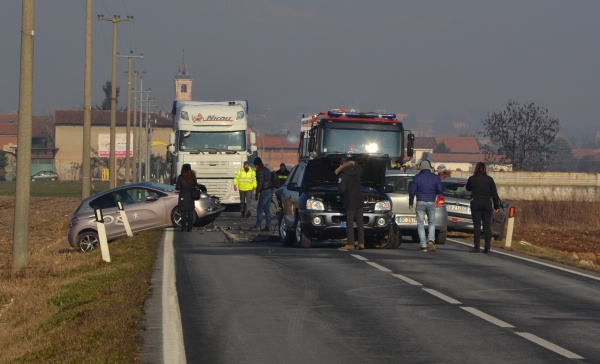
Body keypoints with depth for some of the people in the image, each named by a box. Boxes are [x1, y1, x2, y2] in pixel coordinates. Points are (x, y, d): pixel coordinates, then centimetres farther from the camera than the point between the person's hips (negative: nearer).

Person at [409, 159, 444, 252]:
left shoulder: (417, 177, -3)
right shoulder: (435, 177, 2)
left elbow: (412, 191, -5)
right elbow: (440, 190, 1)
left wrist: (410, 203, 5)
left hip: (420, 202, -2)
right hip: (431, 203, 2)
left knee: (420, 224, 4)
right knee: (432, 223, 17)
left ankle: (423, 246, -1)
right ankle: (431, 240, -6)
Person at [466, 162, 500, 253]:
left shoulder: (472, 179, -1)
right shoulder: (489, 179, 0)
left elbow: (468, 188, 18)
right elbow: (494, 193, 3)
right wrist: (496, 205, 9)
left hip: (475, 204, -1)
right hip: (487, 204, 1)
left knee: (476, 226, 0)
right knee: (487, 226, 4)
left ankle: (476, 247, -5)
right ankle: (487, 247, 1)